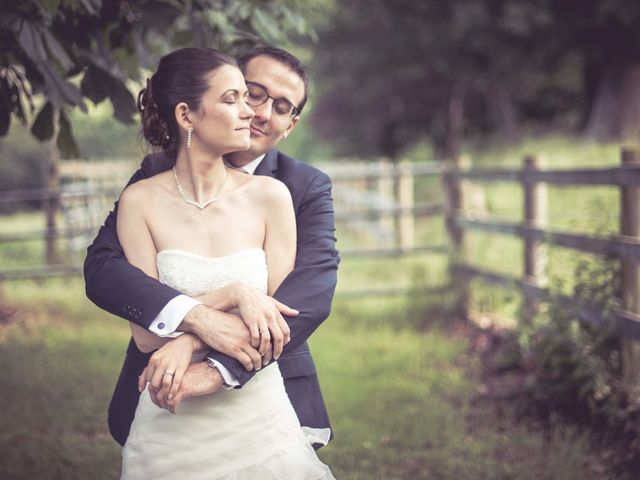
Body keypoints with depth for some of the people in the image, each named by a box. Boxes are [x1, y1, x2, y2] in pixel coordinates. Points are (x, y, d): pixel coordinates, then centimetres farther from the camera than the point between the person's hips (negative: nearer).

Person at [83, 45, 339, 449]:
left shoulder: (308, 188, -4)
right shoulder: (159, 173, -1)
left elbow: (314, 290, -19)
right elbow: (101, 266, -14)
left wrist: (219, 368, -33)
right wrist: (196, 316, -31)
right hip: (161, 406, 1)